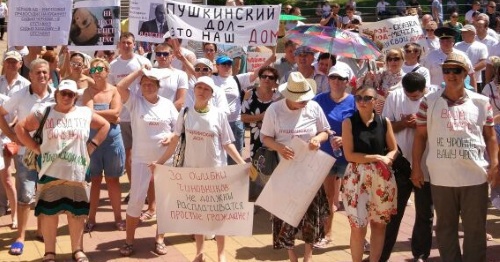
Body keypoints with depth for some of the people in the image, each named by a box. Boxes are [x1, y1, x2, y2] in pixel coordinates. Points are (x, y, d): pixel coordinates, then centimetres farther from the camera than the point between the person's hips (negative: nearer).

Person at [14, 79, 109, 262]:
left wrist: (92, 146, 5)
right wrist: (36, 148, -4)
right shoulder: (44, 113, 1)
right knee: (49, 211, 2)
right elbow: (20, 127, 3)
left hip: (77, 172, 1)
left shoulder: (85, 113, 6)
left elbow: (105, 125, 15)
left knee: (77, 211, 7)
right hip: (51, 173, -1)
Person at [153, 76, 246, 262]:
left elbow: (227, 144, -4)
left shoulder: (219, 115, -6)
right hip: (192, 169, 2)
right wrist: (159, 162, 0)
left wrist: (243, 163, -15)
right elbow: (175, 141, 4)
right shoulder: (185, 113, -2)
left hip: (216, 170, -2)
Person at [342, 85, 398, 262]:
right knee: (358, 227, -3)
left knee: (379, 225, 8)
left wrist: (386, 159, -12)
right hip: (357, 178, -3)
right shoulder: (349, 122, -3)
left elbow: (394, 149, 10)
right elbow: (349, 155, -9)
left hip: (382, 178, 3)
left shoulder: (384, 122, 3)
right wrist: (376, 158, -13)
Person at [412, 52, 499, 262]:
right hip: (441, 178, 0)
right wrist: (416, 168, 0)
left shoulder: (481, 102, 2)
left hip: (475, 177, 0)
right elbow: (420, 136, 3)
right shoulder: (429, 102, 0)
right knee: (445, 227, 11)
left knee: (475, 229, 7)